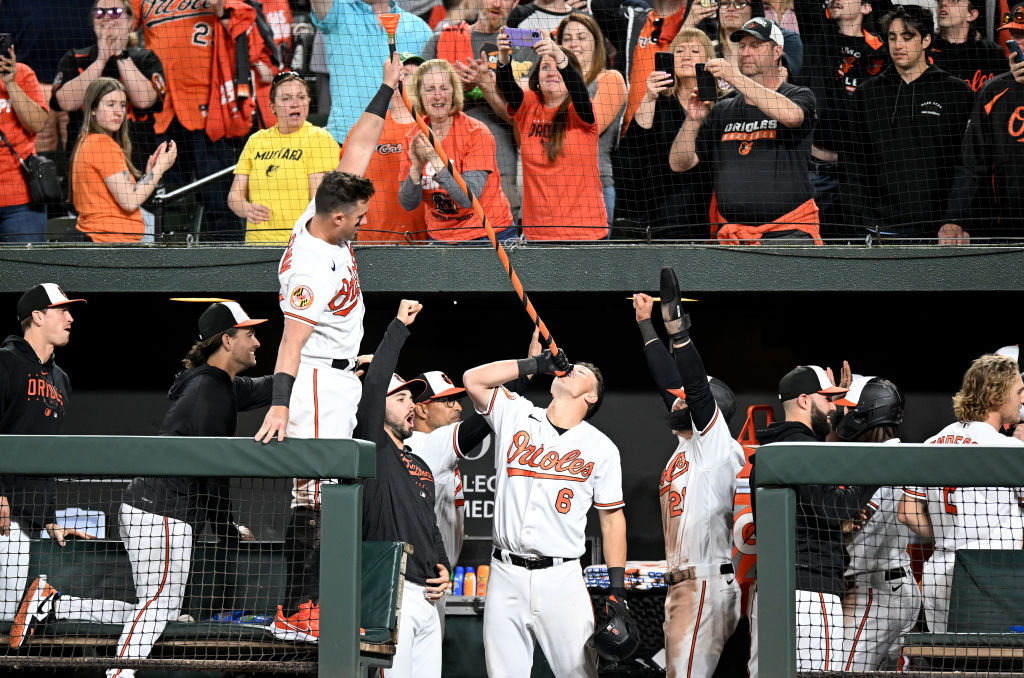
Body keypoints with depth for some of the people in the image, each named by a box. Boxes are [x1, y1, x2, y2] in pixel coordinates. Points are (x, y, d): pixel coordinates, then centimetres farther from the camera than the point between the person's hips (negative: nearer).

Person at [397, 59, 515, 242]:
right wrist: (416, 168, -23)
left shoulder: (477, 132, -14)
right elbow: (408, 204, -5)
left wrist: (435, 159, -31)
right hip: (440, 237, 4)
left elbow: (469, 198, -23)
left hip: (489, 235, -4)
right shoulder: (414, 138, -2)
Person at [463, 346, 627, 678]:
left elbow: (612, 519, 8)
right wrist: (535, 364, 3)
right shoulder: (515, 415, 11)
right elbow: (473, 379, 2)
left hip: (561, 578, -1)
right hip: (506, 576, 1)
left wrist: (618, 590, 1)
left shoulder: (601, 447, 7)